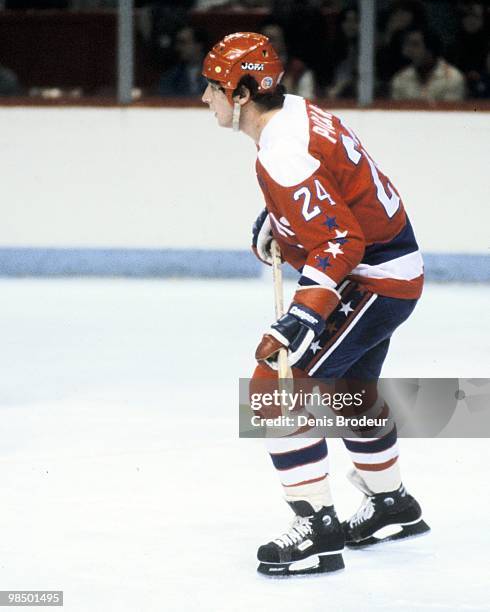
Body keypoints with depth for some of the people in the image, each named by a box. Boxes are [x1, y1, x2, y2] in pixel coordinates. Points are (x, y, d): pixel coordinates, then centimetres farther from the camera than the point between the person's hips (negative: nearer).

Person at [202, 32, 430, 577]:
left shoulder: (282, 155, -28)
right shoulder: (296, 112, 3)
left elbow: (339, 242, -32)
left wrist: (301, 319, -36)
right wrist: (272, 224, 19)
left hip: (373, 281, -11)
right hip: (391, 268, 11)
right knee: (346, 389, 29)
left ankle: (317, 530, -13)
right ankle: (391, 504, 47)